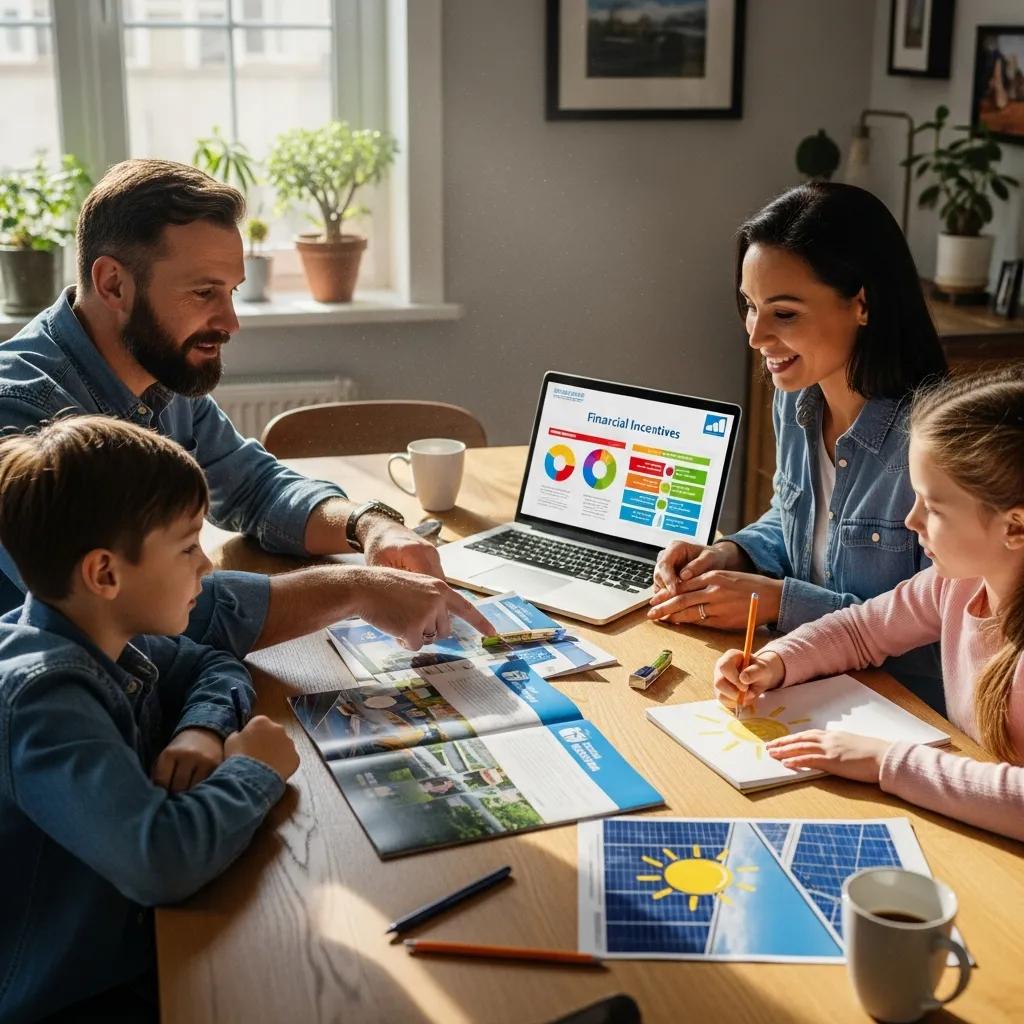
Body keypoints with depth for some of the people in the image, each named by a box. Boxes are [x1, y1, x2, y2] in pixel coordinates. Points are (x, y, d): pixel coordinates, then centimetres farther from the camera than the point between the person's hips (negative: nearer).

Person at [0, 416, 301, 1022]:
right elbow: (161, 860, -39)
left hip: (134, 938, 8)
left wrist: (204, 728, -8)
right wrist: (253, 773, -21)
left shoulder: (112, 640, -4)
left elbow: (215, 667, 14)